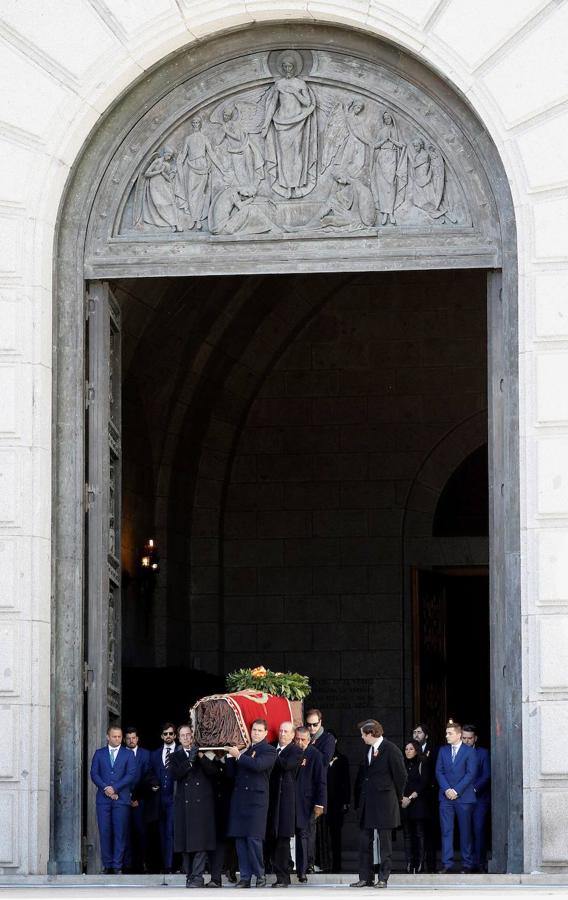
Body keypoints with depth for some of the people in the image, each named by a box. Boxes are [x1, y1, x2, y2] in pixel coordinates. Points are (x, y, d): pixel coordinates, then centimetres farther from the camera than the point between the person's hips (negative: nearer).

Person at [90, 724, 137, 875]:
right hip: (103, 799, 1)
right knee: (104, 832, -2)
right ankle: (107, 865, 3)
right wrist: (105, 788, -9)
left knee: (120, 833, -5)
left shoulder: (128, 754, 9)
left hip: (121, 799, -1)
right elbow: (94, 774, 5)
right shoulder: (99, 753, 13)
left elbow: (131, 775, -1)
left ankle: (117, 866, -3)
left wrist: (114, 788, -10)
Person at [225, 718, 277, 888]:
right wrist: (231, 757, 3)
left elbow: (258, 765, -16)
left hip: (257, 799, -5)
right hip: (240, 799, 5)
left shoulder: (269, 751, 2)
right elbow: (232, 772, 18)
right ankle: (245, 877, 4)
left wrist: (239, 756, -9)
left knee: (254, 839, -10)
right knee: (240, 839, 1)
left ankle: (260, 876, -2)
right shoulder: (245, 749, 20)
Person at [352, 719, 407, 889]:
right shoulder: (368, 749, 12)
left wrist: (395, 797, 2)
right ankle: (365, 877, 10)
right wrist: (358, 799, 11)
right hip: (367, 803, 7)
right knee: (364, 841, 6)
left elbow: (401, 776, -6)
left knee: (385, 842, 0)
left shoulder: (391, 750, -10)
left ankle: (383, 878, 3)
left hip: (384, 804, -7)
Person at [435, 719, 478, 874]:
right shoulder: (443, 751, 12)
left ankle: (467, 864, 7)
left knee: (465, 831, 1)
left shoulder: (469, 751, 0)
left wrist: (456, 791, -12)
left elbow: (470, 773, -6)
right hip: (446, 797, 3)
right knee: (446, 831, -2)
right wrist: (447, 789, -7)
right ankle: (447, 864, -2)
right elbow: (439, 771, 7)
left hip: (463, 796, -3)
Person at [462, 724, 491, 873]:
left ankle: (479, 863, -7)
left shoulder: (483, 753, 5)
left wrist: (474, 788, -14)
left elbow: (487, 775, -2)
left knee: (479, 830, -9)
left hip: (479, 797, -2)